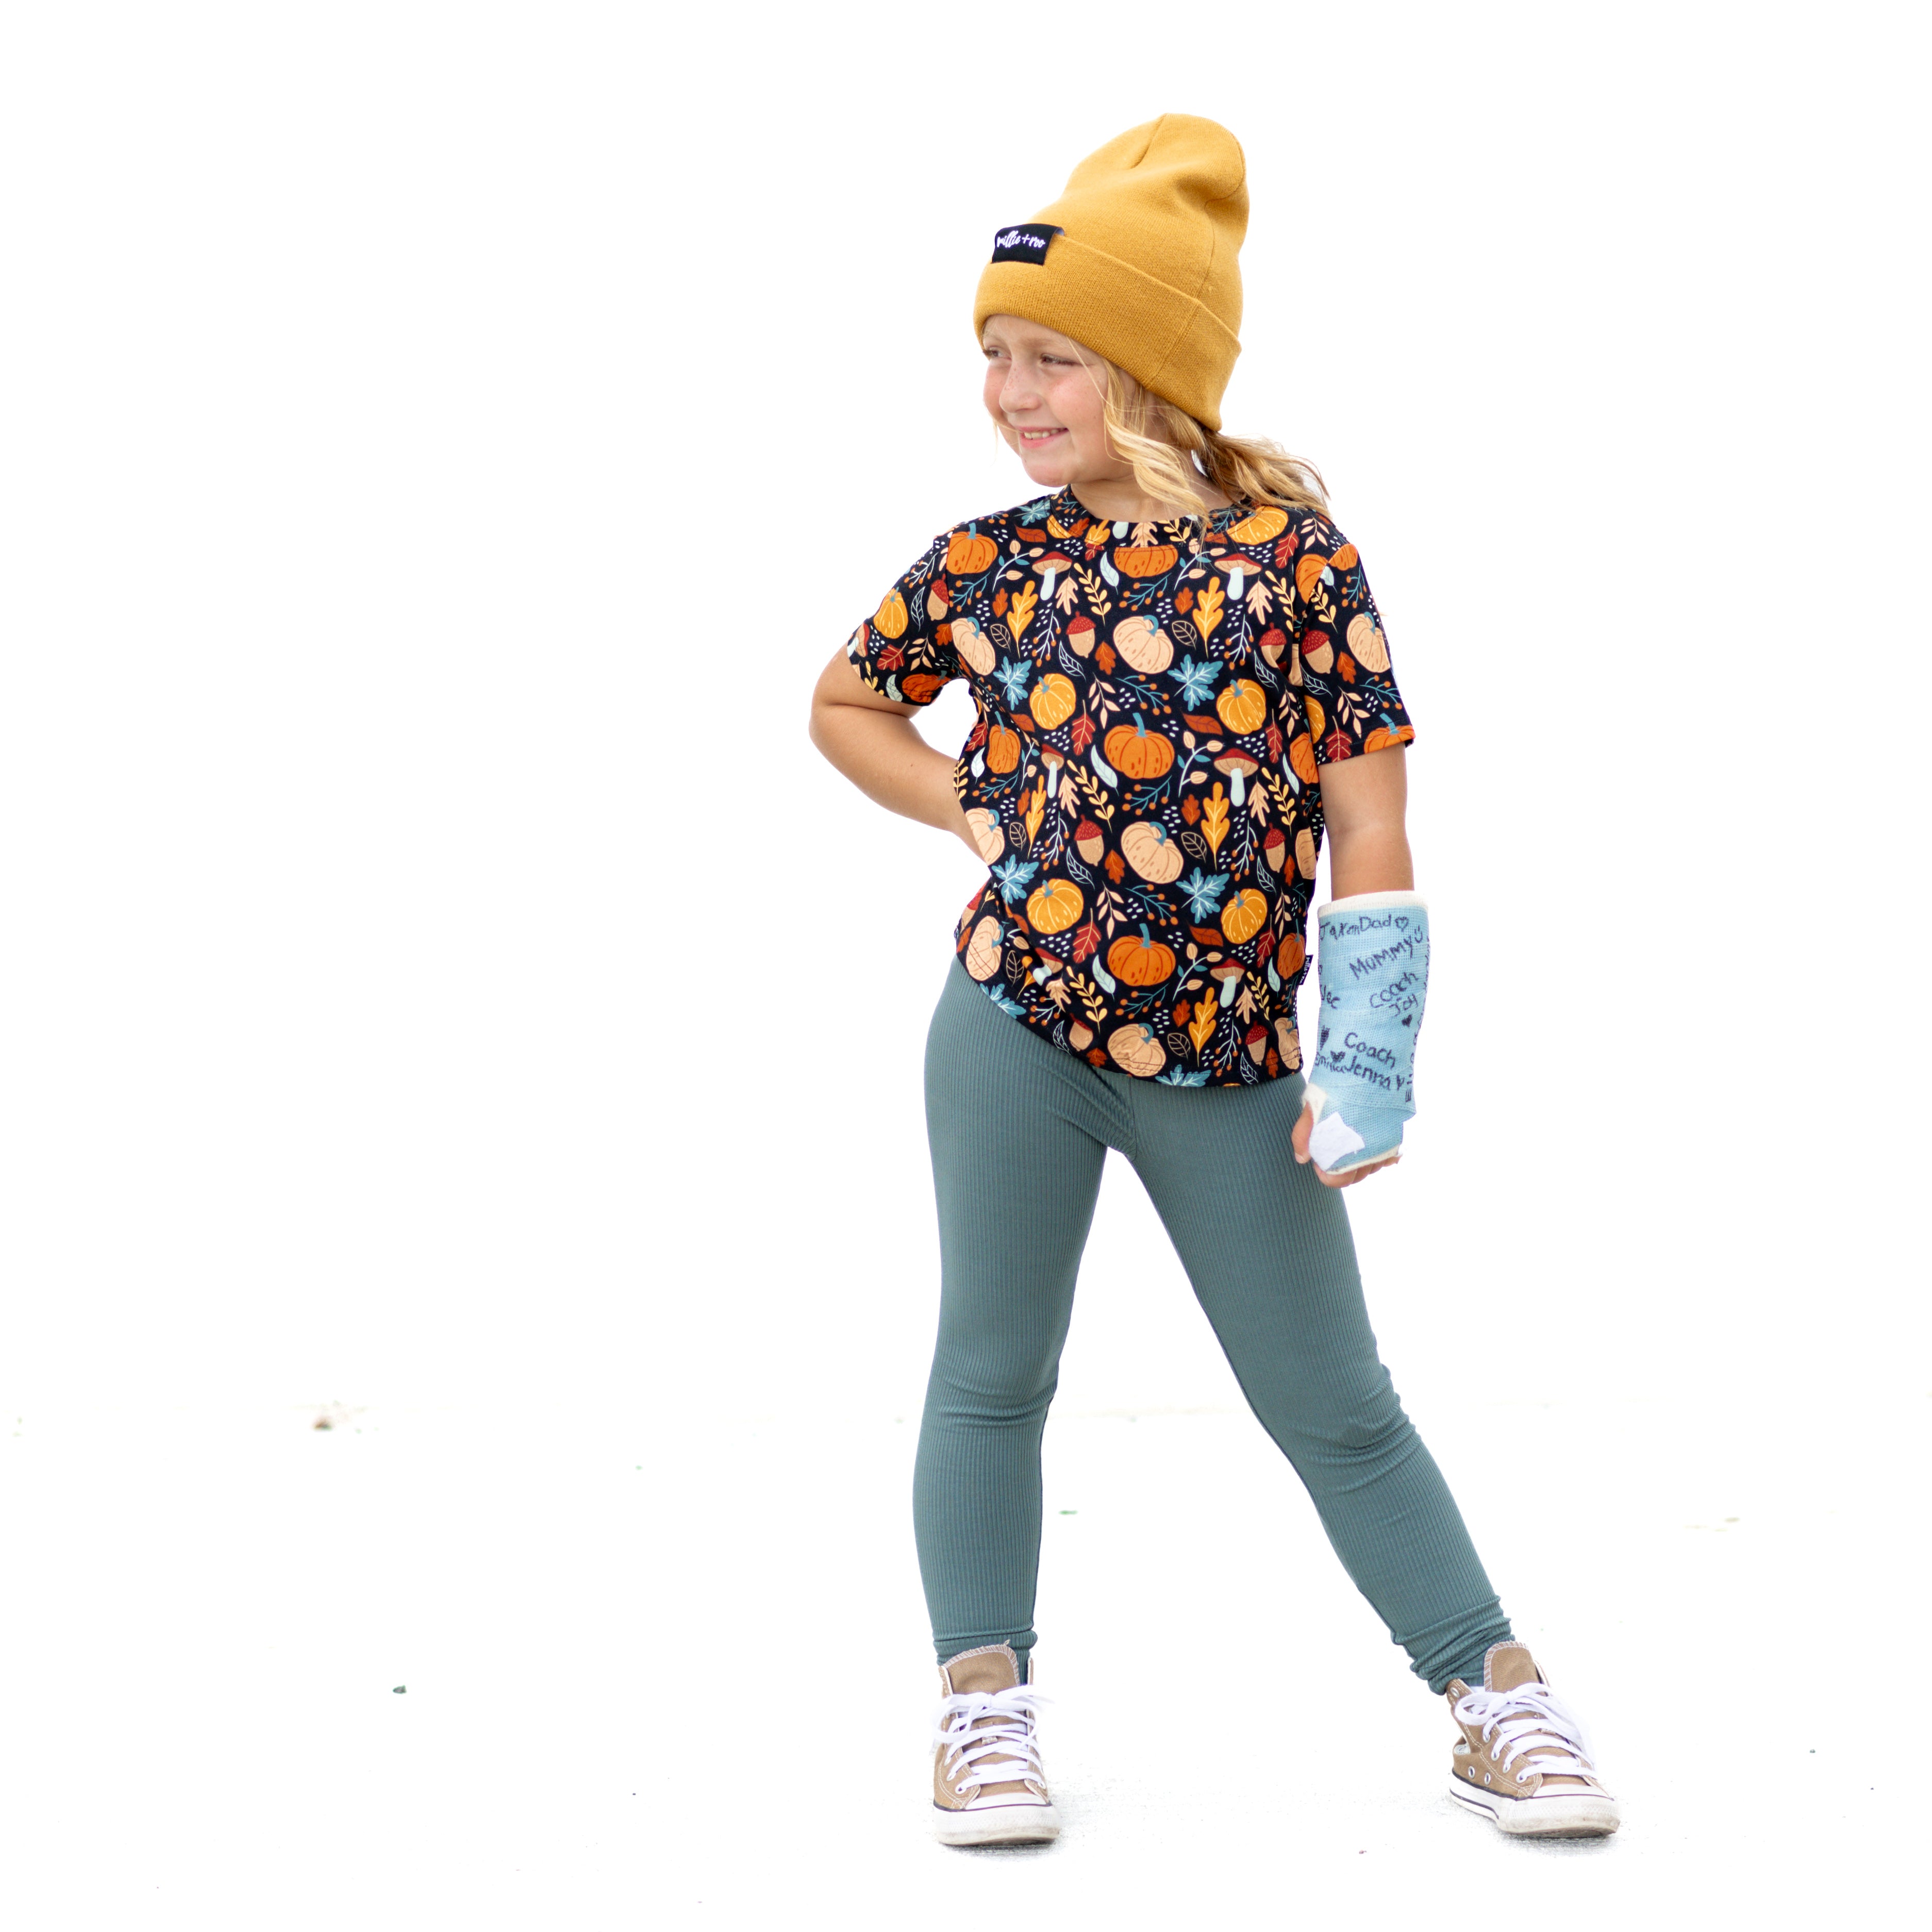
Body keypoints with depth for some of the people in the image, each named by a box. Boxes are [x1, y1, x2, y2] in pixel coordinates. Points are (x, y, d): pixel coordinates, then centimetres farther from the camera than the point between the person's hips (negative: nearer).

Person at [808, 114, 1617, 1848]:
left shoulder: (1295, 546, -4)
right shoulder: (987, 564, 3)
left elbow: (1366, 814, -4)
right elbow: (843, 702, 21)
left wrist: (1368, 1056, -8)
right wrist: (980, 818, 6)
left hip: (1232, 1057, -1)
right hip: (1019, 1025, 1)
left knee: (1334, 1404, 7)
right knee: (994, 1370, 7)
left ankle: (1496, 1694, 19)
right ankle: (985, 1697, 21)